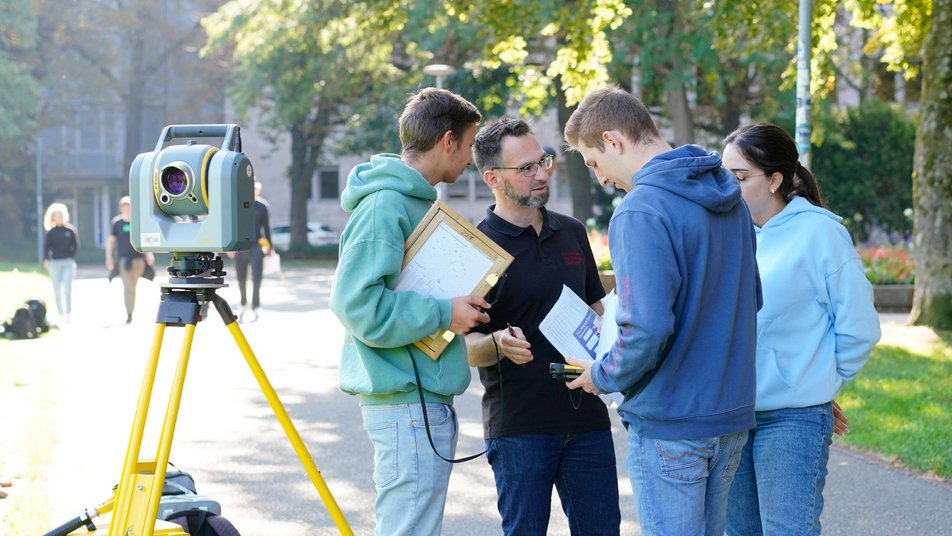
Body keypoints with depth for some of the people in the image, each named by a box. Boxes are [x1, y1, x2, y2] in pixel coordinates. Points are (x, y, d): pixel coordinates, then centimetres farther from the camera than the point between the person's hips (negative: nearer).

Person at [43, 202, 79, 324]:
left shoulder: (71, 230, 3)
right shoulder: (51, 232, 5)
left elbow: (76, 245, 7)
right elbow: (47, 246, -2)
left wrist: (72, 258, -2)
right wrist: (46, 259, -16)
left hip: (68, 262, -2)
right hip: (55, 263, 2)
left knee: (67, 289, -12)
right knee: (57, 291, 5)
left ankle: (68, 314, -9)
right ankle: (61, 314, 13)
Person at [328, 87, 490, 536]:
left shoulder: (418, 200, 16)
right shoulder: (385, 205, -15)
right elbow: (357, 303, -22)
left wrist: (463, 310, 13)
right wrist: (444, 313, -18)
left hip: (428, 399, 10)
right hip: (406, 403, -10)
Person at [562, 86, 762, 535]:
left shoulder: (641, 210, -19)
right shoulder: (729, 199, 7)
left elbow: (646, 329, -25)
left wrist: (603, 376, -7)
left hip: (669, 425, -8)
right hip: (731, 414, 8)